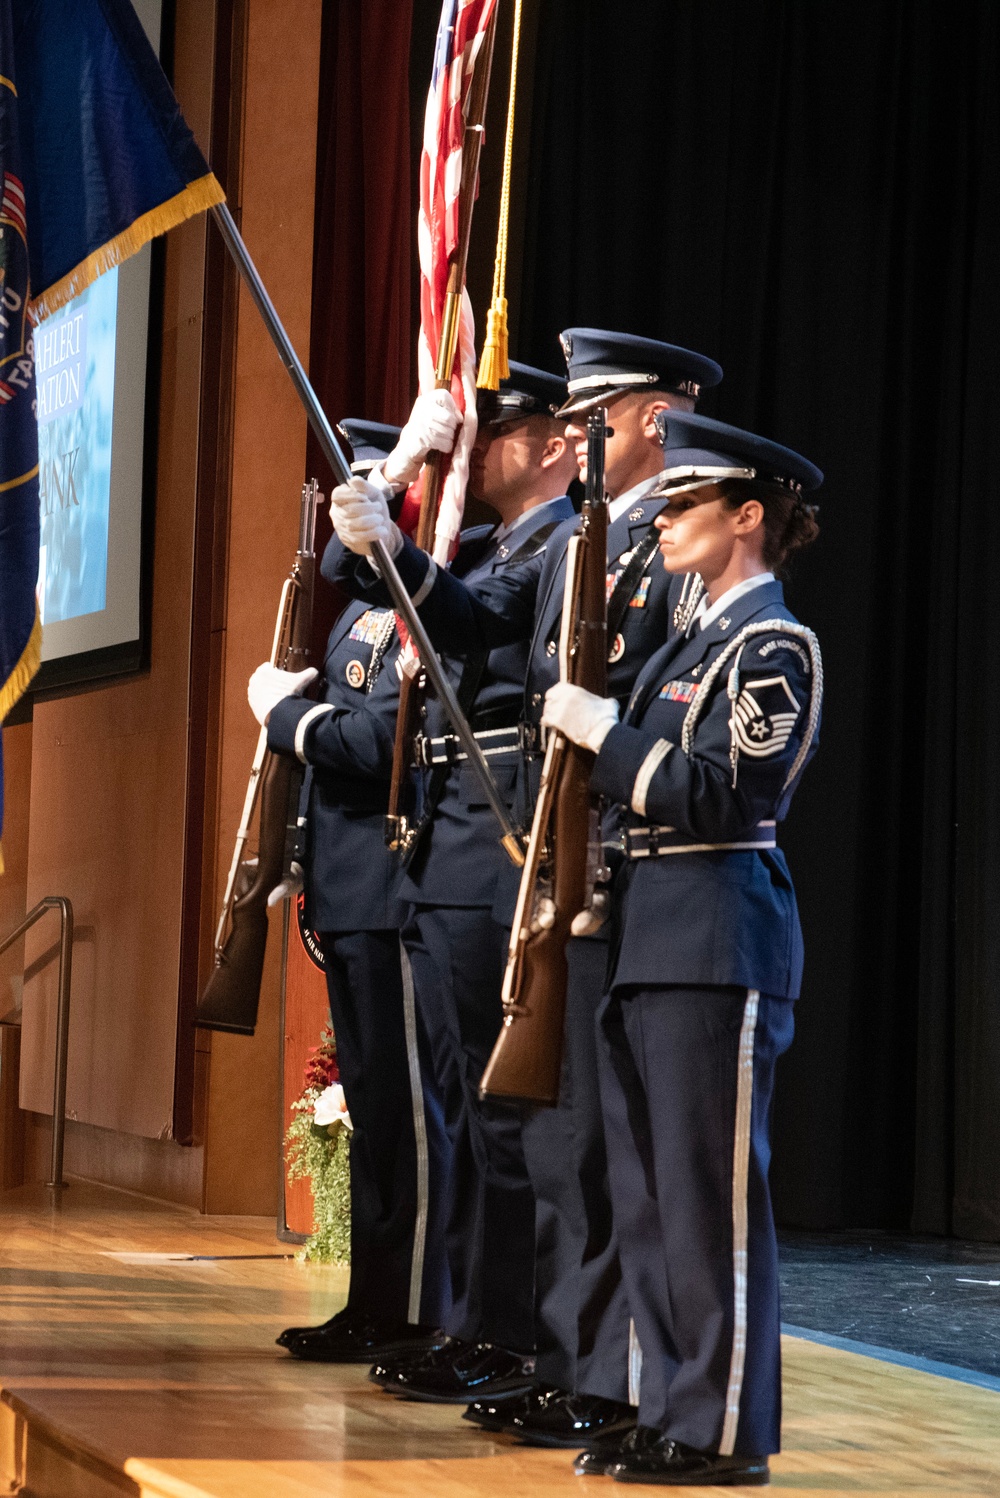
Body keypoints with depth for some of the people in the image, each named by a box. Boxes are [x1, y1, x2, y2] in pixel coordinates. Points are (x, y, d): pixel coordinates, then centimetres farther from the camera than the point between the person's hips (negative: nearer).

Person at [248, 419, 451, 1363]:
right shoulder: (367, 602, 18)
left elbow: (379, 741, -22)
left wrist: (282, 710, -10)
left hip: (392, 888, -10)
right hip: (352, 893, 10)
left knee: (402, 1105, -5)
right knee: (371, 1100, 14)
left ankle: (411, 1317, 1)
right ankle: (373, 1305, 20)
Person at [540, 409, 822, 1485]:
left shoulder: (771, 645, -9)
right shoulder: (692, 642, 20)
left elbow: (715, 794, -18)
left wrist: (600, 731, -13)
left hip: (721, 942, -10)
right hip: (651, 938, 10)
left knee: (712, 1192, -6)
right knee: (647, 1193, 11)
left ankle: (724, 1429, 0)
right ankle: (670, 1407, 19)